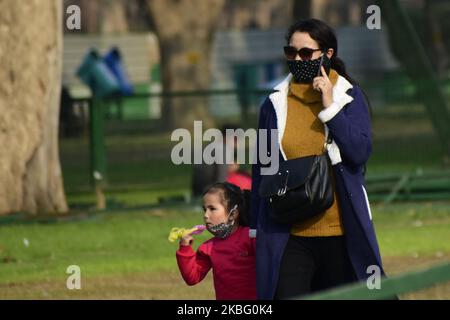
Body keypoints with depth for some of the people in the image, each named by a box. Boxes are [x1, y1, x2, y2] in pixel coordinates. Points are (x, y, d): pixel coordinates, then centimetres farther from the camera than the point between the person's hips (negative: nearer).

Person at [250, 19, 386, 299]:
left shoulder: (349, 96, 3)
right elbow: (261, 169, 11)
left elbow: (360, 152, -11)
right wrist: (256, 228, 11)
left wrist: (330, 107, -14)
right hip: (289, 235, 1)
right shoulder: (275, 104, 6)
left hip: (341, 231, -1)